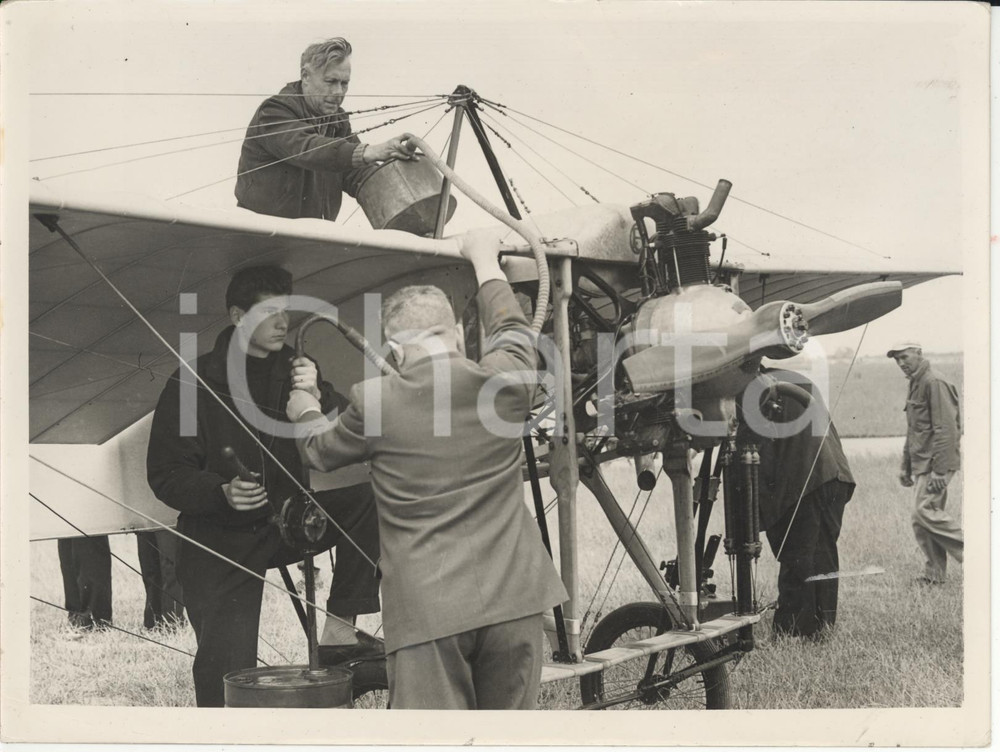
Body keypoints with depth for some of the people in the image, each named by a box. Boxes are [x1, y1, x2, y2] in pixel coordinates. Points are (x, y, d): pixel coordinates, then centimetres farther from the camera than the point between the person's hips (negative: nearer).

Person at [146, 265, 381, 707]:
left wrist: (317, 400, -21)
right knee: (227, 671, -13)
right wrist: (223, 492, -26)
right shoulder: (193, 384, -6)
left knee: (368, 499, -20)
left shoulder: (295, 372, 6)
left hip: (286, 519, 4)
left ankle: (339, 631, -17)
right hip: (220, 539, -3)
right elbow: (165, 476, -8)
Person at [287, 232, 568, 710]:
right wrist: (485, 261, 40)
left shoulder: (374, 402, -5)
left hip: (426, 609, -2)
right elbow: (510, 331, 24)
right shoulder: (504, 382, 0)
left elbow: (320, 452, 16)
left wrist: (304, 410, 38)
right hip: (512, 599, 3)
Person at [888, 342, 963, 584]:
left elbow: (946, 429, -19)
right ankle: (934, 573, 12)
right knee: (921, 520, 7)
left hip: (936, 462, -10)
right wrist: (905, 466, 24)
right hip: (921, 462, 10)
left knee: (924, 510, -16)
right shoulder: (915, 384, 19)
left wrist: (940, 471, -22)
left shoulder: (934, 383, -12)